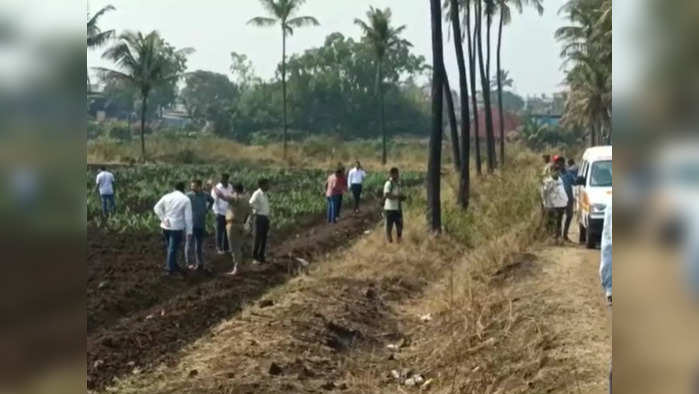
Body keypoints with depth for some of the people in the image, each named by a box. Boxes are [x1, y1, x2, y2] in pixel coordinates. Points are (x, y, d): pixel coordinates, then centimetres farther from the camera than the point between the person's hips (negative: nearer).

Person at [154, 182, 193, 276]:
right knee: (173, 248, 2)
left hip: (166, 226, 4)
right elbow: (188, 216, -6)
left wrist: (163, 219, -3)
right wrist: (189, 231, -4)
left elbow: (157, 208, -3)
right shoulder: (186, 199, -5)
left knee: (170, 247, 18)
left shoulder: (167, 196, 4)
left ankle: (174, 266, 28)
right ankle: (170, 269, 7)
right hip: (177, 227, -4)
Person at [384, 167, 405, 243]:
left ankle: (399, 241, 22)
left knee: (400, 226, 11)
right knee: (389, 226, -1)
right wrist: (398, 197, -22)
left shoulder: (398, 184, 14)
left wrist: (401, 197, 2)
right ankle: (389, 242, 6)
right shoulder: (388, 184, -12)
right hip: (390, 209, -8)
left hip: (398, 208, 8)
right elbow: (387, 195, -23)